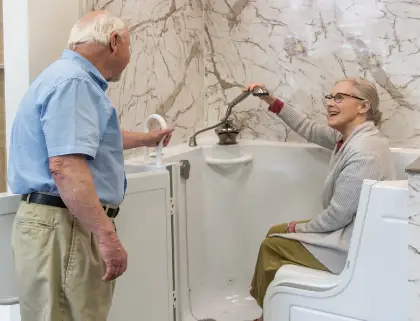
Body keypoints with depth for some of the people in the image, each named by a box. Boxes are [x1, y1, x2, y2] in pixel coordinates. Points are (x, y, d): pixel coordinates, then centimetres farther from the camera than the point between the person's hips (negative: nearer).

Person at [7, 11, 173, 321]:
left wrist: (147, 138, 54)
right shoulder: (71, 82, -15)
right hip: (64, 226, -11)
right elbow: (65, 166, -27)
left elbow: (91, 138, 40)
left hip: (74, 223, 11)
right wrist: (107, 235, -29)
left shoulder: (75, 79, 20)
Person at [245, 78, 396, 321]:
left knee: (271, 245, 2)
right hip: (352, 230, 10)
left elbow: (337, 214, -24)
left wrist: (301, 228, -6)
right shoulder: (352, 135, 0)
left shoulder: (362, 153, -29)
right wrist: (272, 101, 9)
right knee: (276, 232, 18)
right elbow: (310, 130, 16)